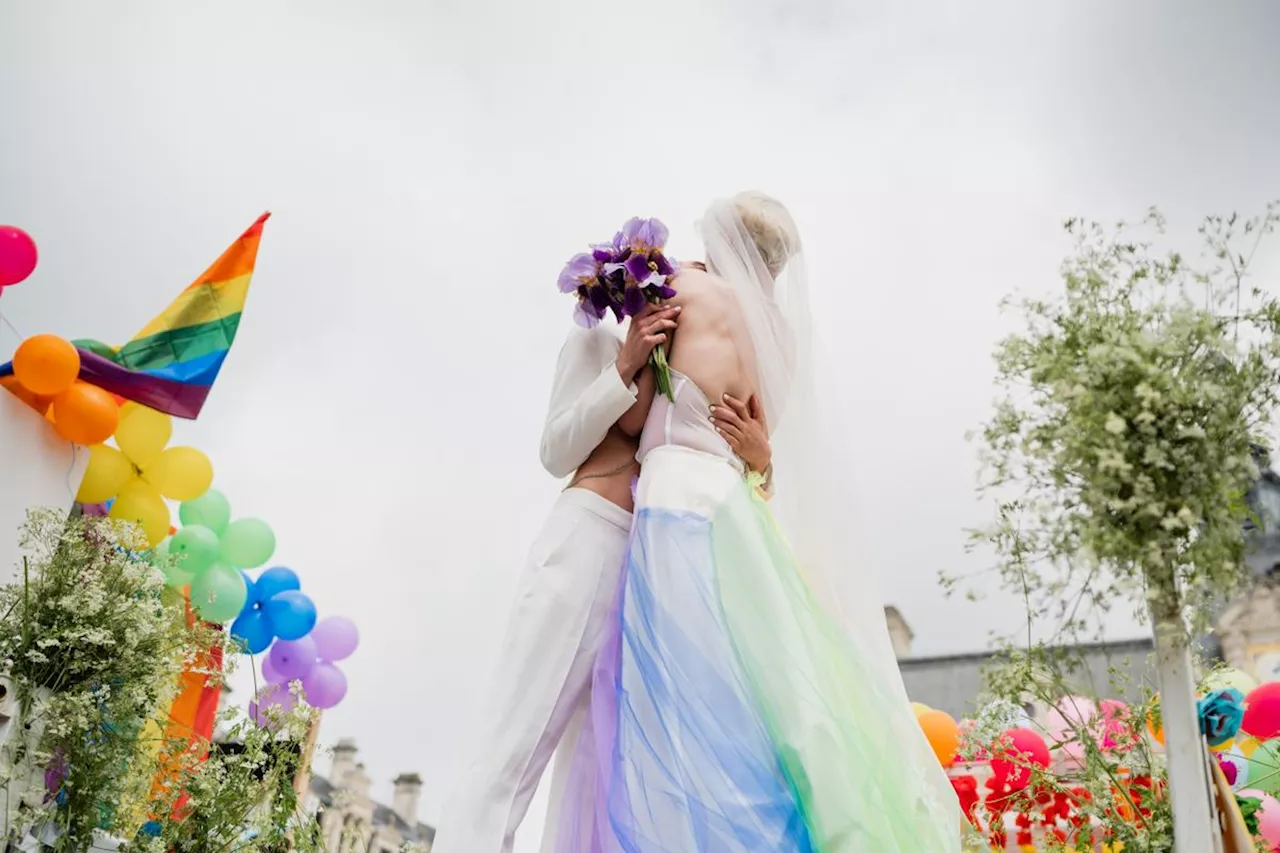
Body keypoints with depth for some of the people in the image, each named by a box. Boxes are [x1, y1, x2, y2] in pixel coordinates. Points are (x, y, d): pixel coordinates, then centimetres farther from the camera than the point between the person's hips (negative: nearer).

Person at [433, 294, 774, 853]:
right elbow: (557, 453, 2)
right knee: (514, 751, -12)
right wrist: (624, 366, -6)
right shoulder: (600, 342, 13)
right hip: (586, 545, -5)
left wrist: (759, 456, -3)